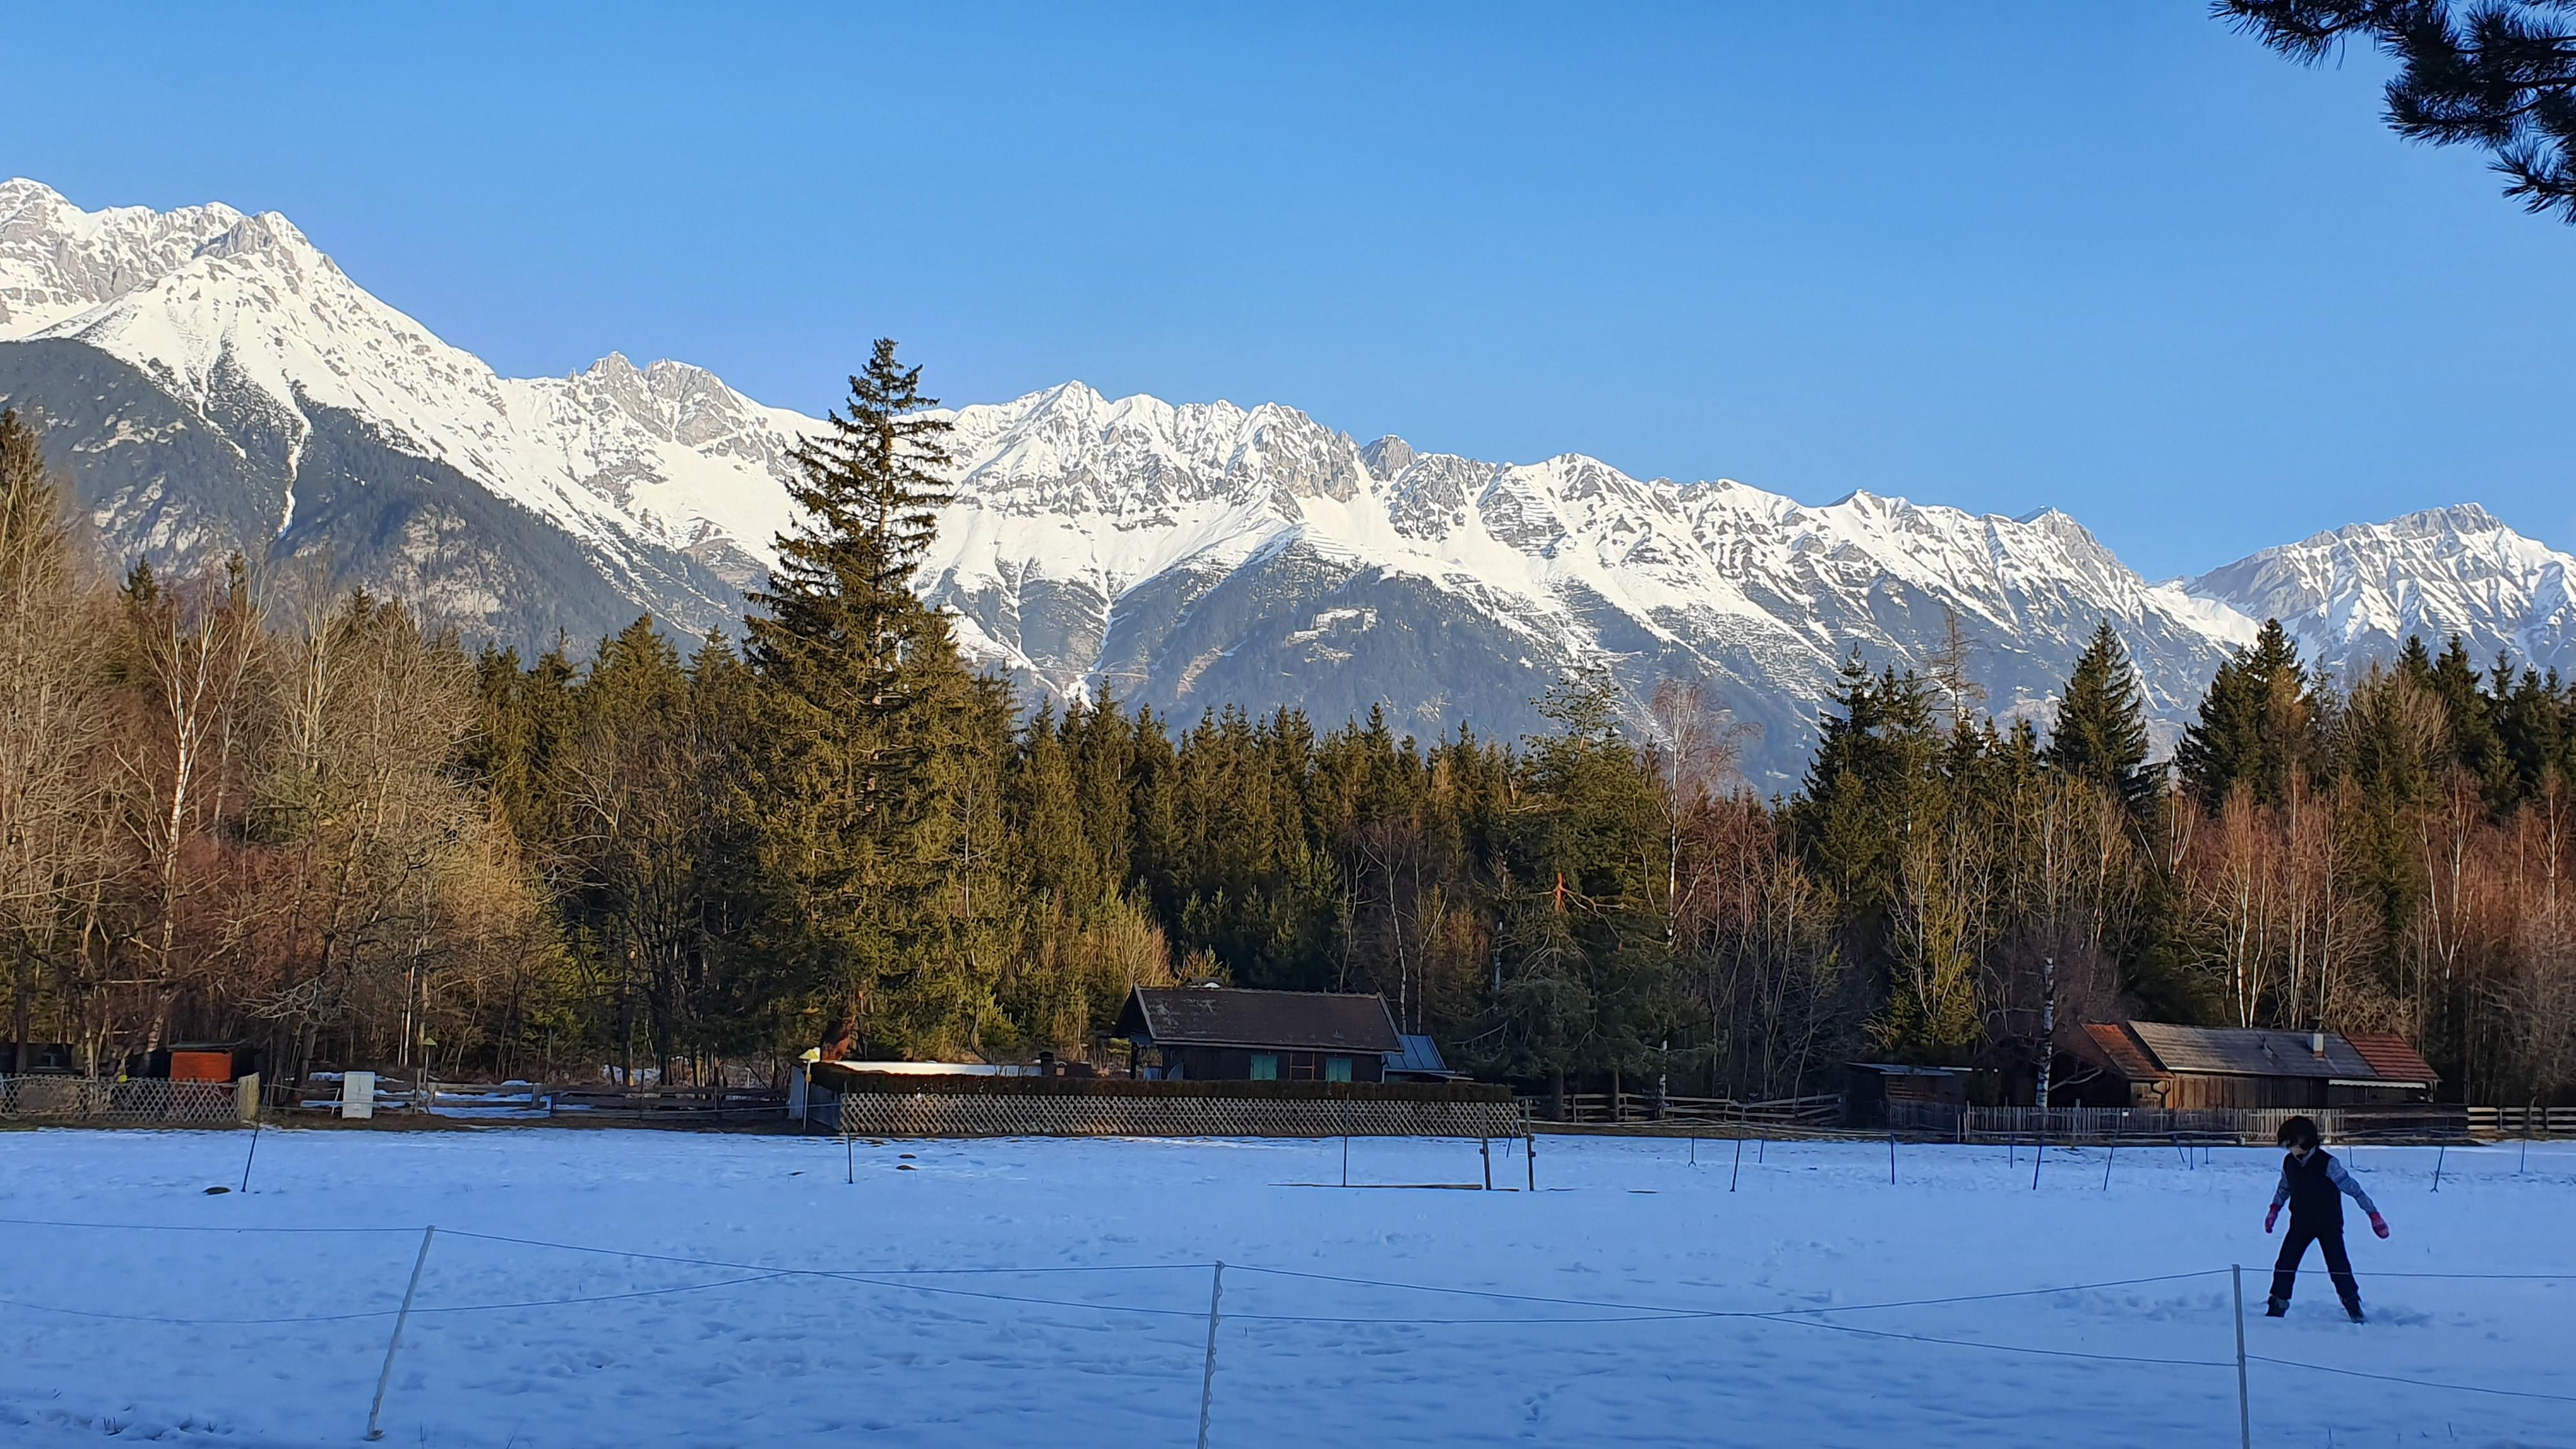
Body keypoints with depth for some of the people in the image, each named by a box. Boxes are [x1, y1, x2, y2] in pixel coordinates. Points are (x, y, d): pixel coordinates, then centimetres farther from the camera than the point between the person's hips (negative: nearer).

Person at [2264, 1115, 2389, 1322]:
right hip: (2301, 1224, 4)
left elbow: (2353, 1188, -18)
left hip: (2329, 1224, -4)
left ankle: (2354, 1310, 7)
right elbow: (2284, 1188, 17)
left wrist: (2373, 1214, -19)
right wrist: (2274, 1209, 12)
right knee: (2284, 1266, -3)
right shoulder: (2289, 1163, -4)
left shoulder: (2327, 1163, -21)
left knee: (2339, 1267, -9)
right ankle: (2276, 1309, 6)